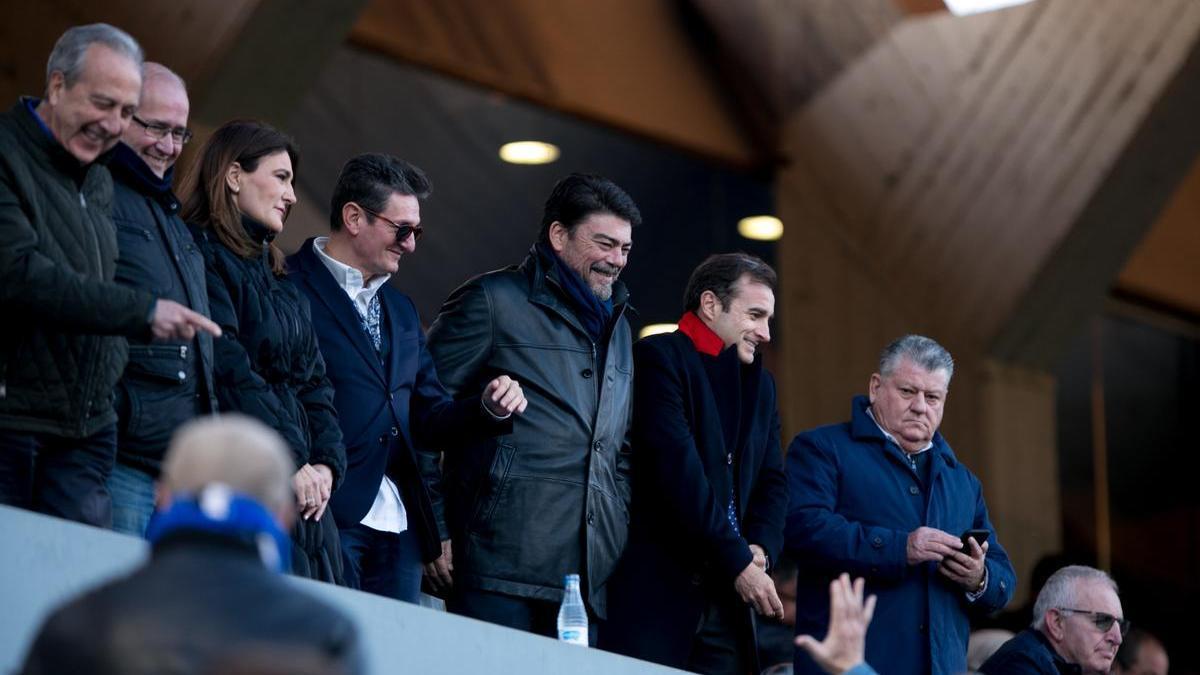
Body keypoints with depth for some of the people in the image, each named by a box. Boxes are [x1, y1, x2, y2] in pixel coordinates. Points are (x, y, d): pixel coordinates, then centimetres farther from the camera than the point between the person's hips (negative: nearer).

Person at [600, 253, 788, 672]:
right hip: (654, 590, -7)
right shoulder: (659, 358, -5)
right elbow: (679, 472, -14)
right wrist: (738, 561, -14)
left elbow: (773, 481, 16)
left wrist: (760, 549, -5)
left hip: (724, 598, 7)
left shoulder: (760, 385, 20)